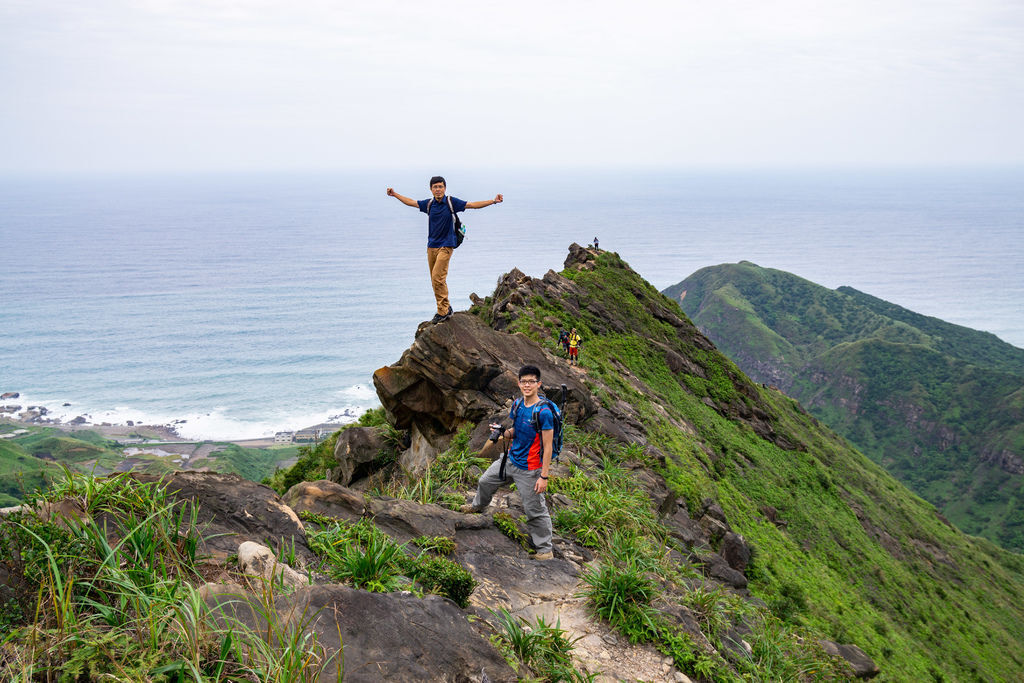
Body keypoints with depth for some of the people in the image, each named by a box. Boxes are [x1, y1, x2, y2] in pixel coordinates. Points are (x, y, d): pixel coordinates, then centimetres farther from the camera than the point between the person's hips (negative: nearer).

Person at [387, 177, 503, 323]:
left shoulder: (451, 202, -4)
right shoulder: (429, 204, 7)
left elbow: (472, 205, -5)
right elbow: (411, 202, 22)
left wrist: (493, 201, -13)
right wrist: (395, 194, 28)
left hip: (445, 246, -5)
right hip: (431, 247, 5)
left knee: (438, 278, -15)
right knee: (435, 280, 6)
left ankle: (443, 311, -8)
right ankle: (446, 309, 17)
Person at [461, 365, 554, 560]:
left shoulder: (543, 412, -22)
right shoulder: (517, 404, 1)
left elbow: (547, 447, -20)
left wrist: (544, 477, -21)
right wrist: (504, 432, -9)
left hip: (529, 470, -8)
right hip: (510, 460, 8)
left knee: (535, 510, -1)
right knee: (485, 481, 26)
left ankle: (545, 549, 13)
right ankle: (478, 506, 57)